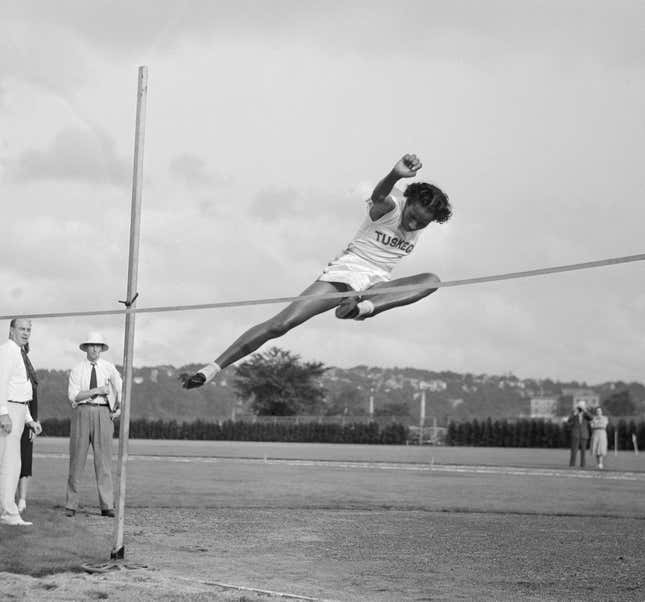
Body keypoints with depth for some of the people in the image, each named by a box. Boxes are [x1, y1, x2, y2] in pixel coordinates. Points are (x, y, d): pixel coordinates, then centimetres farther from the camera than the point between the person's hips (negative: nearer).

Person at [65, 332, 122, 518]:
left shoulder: (108, 368, 8)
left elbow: (120, 387, 21)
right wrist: (96, 391, -14)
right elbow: (73, 395, -7)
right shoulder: (77, 370, 4)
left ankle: (107, 506, -5)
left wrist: (119, 408, 10)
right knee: (77, 458, -1)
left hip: (103, 413, 1)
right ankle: (71, 505, 5)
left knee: (103, 459, -4)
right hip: (82, 412, 0)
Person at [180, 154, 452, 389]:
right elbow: (378, 197, -36)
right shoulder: (391, 206, -11)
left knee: (432, 280, -23)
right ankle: (211, 370, -18)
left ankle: (363, 307, -43)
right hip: (345, 270, -4)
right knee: (281, 324, -21)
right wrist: (396, 175, -59)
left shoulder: (422, 224, 5)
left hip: (378, 283, 4)